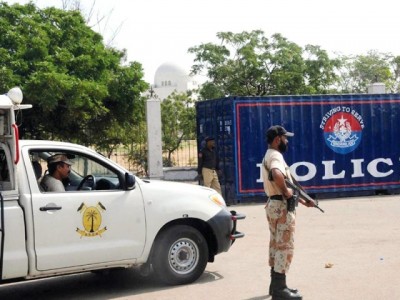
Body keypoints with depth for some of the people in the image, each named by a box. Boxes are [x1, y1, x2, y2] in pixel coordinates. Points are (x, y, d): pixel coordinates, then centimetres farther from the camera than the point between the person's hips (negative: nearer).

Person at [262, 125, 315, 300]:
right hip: (283, 206, -10)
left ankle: (276, 285, 23)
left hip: (274, 205, 10)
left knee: (276, 245, 15)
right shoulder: (275, 155, -16)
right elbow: (277, 175, -40)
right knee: (285, 246, -5)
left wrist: (303, 201, 23)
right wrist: (286, 192, -24)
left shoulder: (269, 156, 18)